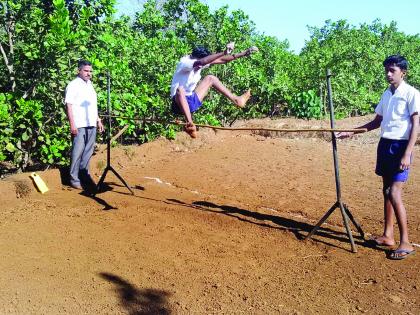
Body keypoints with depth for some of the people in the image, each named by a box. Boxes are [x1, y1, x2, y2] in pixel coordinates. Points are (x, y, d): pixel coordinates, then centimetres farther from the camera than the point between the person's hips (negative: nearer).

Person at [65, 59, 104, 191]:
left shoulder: (90, 85, 18)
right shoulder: (73, 85, -5)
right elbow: (69, 105, -11)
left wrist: (98, 120, 19)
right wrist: (72, 124, -17)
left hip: (91, 125, 7)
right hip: (79, 125, -7)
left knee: (88, 152, 11)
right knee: (77, 152, -5)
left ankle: (85, 175, 21)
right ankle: (74, 179, 2)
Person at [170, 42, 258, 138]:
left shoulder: (200, 64, 1)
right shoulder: (184, 63, -20)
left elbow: (222, 60, 0)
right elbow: (202, 61, -40)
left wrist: (244, 53, -4)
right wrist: (224, 52, -44)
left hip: (191, 102, 8)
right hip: (180, 103, -8)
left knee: (210, 78, 12)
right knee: (180, 89, -42)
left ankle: (236, 100, 8)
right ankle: (189, 124, -56)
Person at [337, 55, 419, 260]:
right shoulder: (386, 94, 13)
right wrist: (352, 132, 13)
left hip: (400, 146, -7)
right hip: (384, 144, 7)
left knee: (394, 193, -13)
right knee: (386, 191, 10)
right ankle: (388, 236, 19)